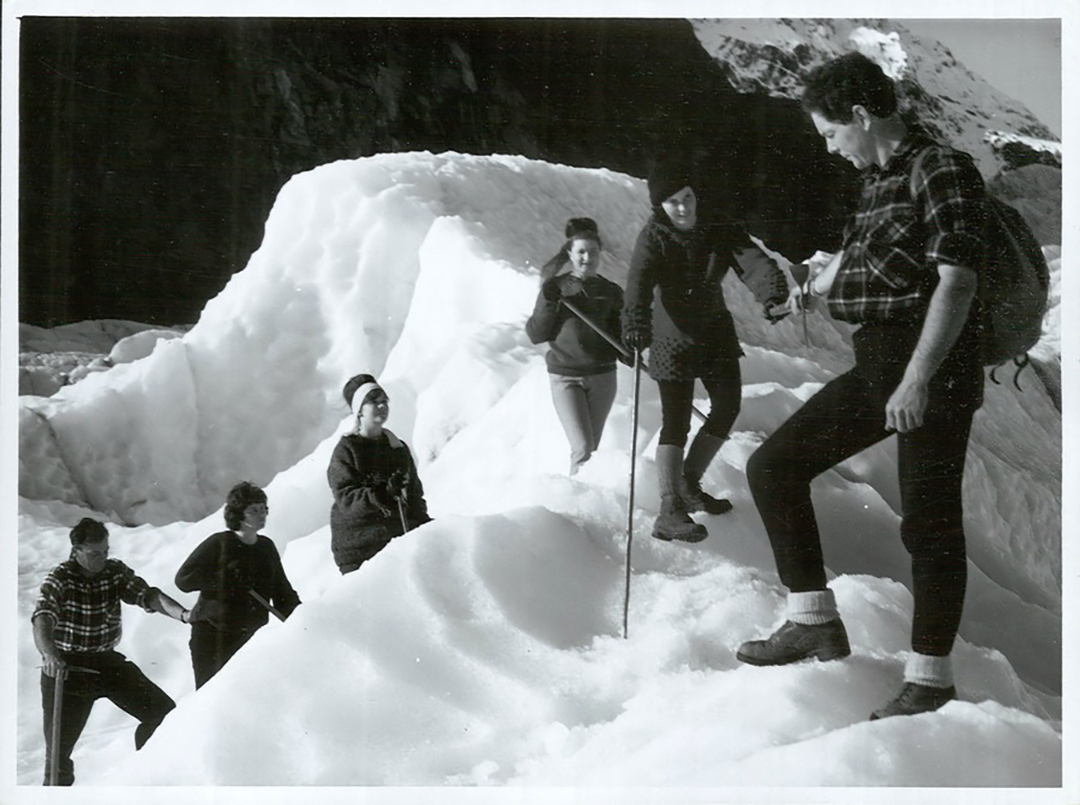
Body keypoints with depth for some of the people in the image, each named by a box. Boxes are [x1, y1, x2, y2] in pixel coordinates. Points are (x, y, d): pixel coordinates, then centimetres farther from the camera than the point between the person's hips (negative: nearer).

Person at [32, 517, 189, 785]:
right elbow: (43, 618, -31)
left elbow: (148, 596, -14)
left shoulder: (116, 572, -2)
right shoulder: (59, 579, -15)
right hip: (66, 668, -4)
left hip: (107, 661, 4)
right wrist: (49, 655, -51)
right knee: (59, 744, -3)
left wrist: (182, 614, -33)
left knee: (162, 711, -4)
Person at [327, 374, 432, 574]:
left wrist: (423, 525, 11)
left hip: (398, 539, 5)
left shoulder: (399, 448, 18)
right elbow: (345, 496, -11)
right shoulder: (346, 450, 1)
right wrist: (382, 495, -24)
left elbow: (414, 492, 24)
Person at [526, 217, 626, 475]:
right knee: (582, 448, -14)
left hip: (602, 377, 3)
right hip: (566, 377, -3)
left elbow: (618, 337, 12)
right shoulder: (555, 287, 0)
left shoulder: (611, 292, 6)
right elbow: (536, 335, -3)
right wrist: (548, 304, -19)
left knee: (591, 449, 8)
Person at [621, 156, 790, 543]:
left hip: (716, 333, 5)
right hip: (672, 339, -5)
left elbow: (752, 260, -27)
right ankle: (670, 511, -12)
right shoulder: (653, 239, -19)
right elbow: (638, 284, -36)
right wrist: (636, 326, -55)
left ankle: (689, 483, 24)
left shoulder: (719, 231, -11)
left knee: (727, 407, 7)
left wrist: (772, 290, -50)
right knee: (676, 421, -9)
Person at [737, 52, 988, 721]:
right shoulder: (878, 181, 15)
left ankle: (930, 676, 8)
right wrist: (820, 285, 49)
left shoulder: (942, 171, -11)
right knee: (774, 465, 5)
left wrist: (917, 381, -26)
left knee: (929, 520, -4)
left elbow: (957, 282, -20)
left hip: (935, 370, -9)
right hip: (876, 365, 9)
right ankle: (815, 622, 9)